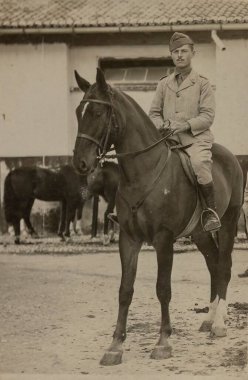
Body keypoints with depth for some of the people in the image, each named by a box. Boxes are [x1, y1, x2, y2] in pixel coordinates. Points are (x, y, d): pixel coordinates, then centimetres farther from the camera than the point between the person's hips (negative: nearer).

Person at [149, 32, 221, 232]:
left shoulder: (202, 83, 5)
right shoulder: (164, 84, 16)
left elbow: (208, 116, -3)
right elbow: (154, 112, 16)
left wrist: (186, 125, -18)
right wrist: (162, 124, -7)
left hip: (196, 138, -4)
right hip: (169, 140, 5)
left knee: (199, 164, -34)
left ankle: (212, 211, -20)